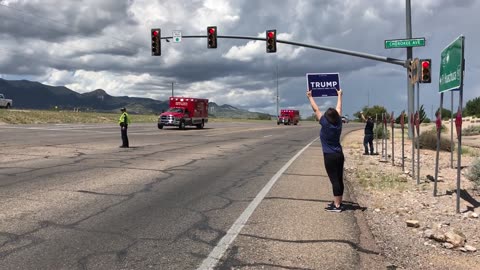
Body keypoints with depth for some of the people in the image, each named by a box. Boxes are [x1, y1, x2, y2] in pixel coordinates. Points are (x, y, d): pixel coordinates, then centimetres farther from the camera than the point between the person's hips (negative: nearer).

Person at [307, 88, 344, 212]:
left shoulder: (325, 124, -12)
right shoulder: (338, 123, 3)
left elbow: (316, 110, -3)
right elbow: (339, 109, 17)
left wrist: (310, 97, 8)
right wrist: (339, 95, 31)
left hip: (330, 156, -7)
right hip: (339, 155, 7)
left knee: (334, 180, -6)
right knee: (339, 180, 11)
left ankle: (337, 206, -3)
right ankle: (338, 202, 21)